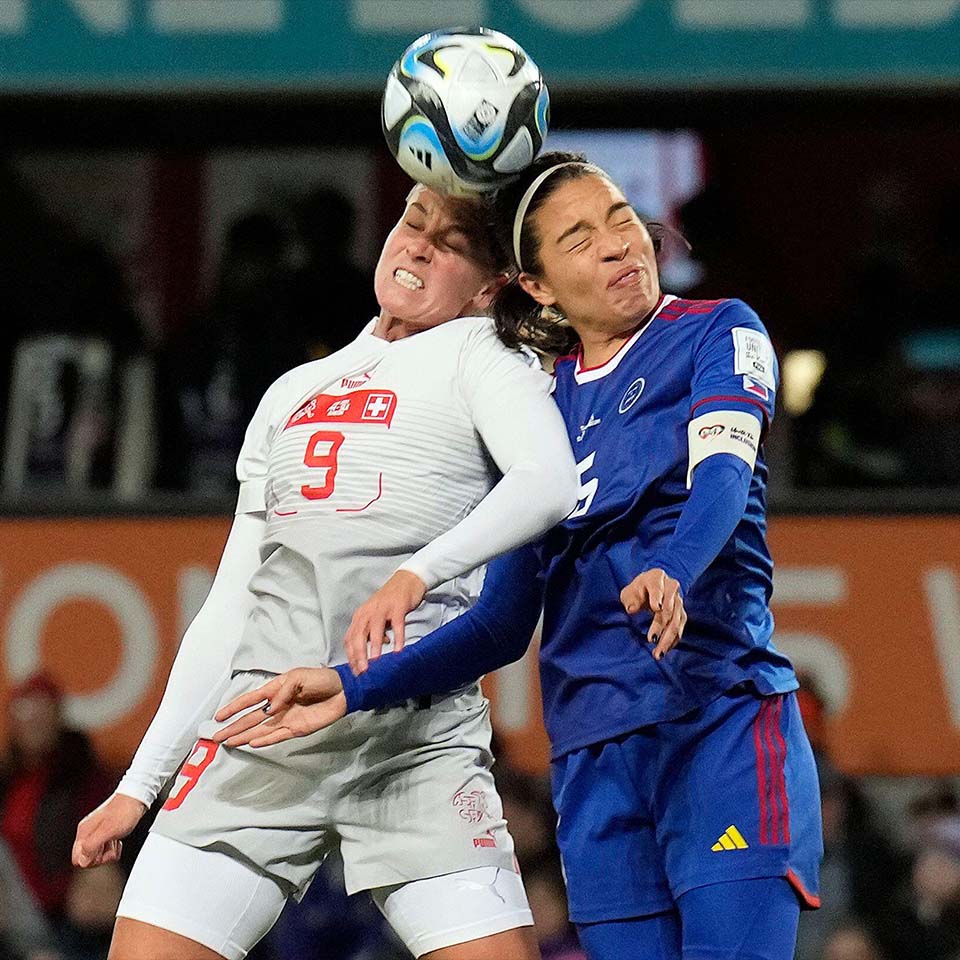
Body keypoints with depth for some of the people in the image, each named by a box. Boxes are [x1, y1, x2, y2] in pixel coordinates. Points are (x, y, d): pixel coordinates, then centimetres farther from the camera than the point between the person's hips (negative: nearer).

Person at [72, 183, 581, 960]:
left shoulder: (478, 357, 8)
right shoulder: (292, 394, 25)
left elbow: (547, 483, -14)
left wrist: (417, 574, -30)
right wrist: (141, 783, 20)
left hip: (416, 737, -4)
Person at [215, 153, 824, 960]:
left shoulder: (718, 332, 6)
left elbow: (723, 472, -14)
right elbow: (504, 624, 17)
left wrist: (672, 576, -35)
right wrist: (353, 689, 5)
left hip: (721, 721, -4)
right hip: (592, 756, 4)